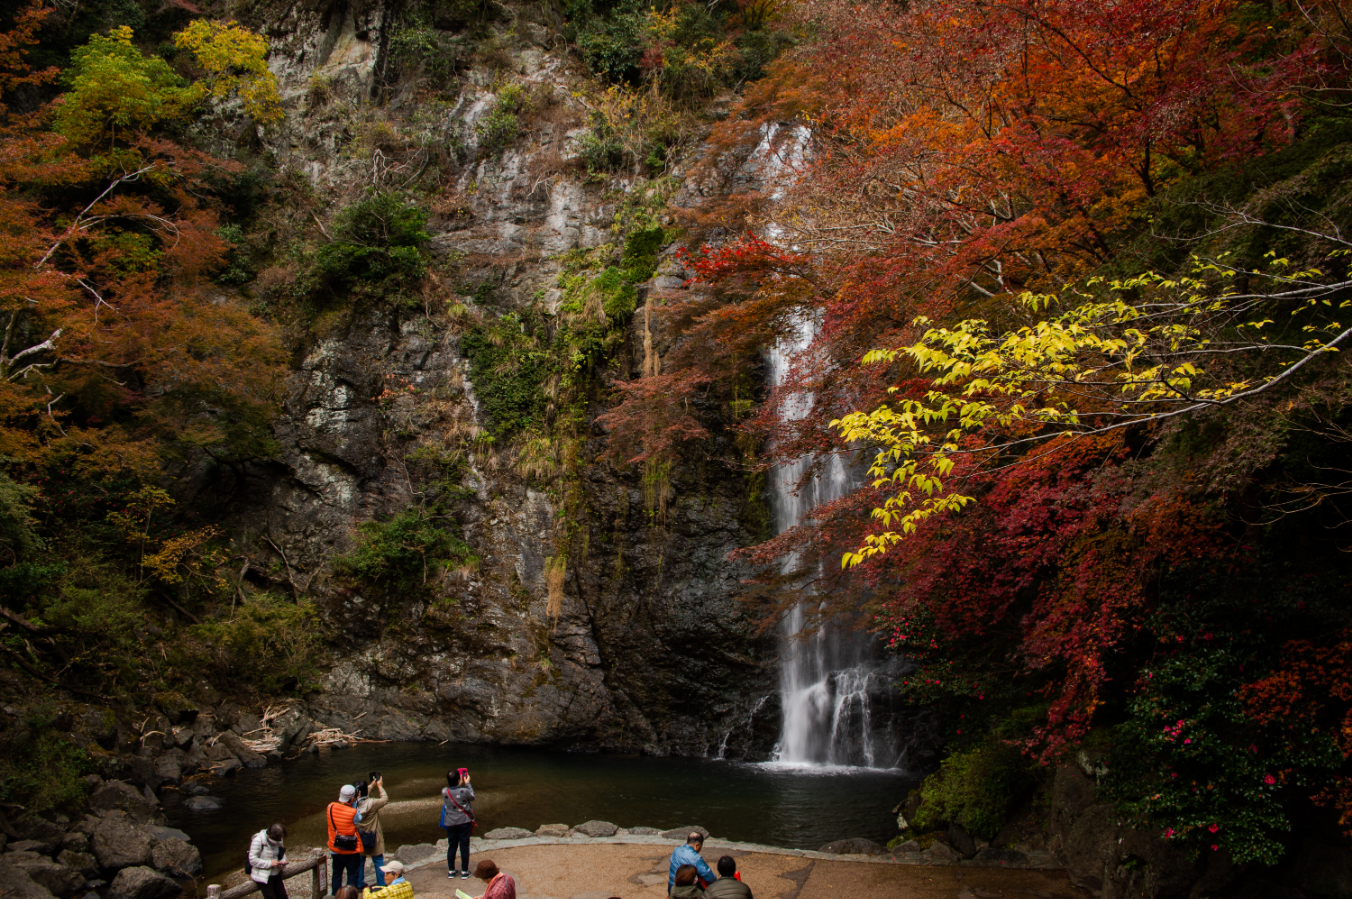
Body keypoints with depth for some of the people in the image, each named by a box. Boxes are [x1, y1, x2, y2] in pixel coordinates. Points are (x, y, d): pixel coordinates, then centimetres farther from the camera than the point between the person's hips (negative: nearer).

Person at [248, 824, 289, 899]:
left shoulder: (278, 840, -2)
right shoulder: (258, 840, -21)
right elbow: (253, 860, -20)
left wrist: (282, 862, -9)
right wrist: (269, 863, -24)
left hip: (276, 874, 6)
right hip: (263, 876, -6)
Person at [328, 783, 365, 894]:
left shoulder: (330, 807, -13)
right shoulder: (354, 813, -25)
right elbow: (359, 819, -7)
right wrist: (354, 804, -7)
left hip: (335, 850, 5)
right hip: (351, 851, -5)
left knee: (337, 874, 21)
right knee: (353, 876, 11)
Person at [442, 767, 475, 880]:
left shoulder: (444, 792, -12)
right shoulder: (464, 791, -20)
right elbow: (472, 797, 1)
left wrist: (460, 785, 12)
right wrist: (467, 783, 7)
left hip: (450, 823, 3)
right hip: (464, 823, -3)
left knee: (451, 846, 15)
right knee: (464, 847, 8)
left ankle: (451, 871, 24)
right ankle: (464, 871, 14)